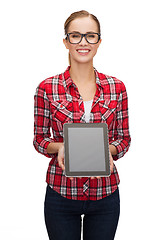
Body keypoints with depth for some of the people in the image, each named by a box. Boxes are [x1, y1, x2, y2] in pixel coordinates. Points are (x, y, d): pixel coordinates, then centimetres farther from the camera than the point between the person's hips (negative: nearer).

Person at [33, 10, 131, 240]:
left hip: (105, 194, 2)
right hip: (61, 193, -1)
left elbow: (124, 139, 5)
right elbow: (39, 139, 3)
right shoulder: (47, 89, -4)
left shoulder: (116, 88, 0)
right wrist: (59, 147, -18)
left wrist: (109, 150, -15)